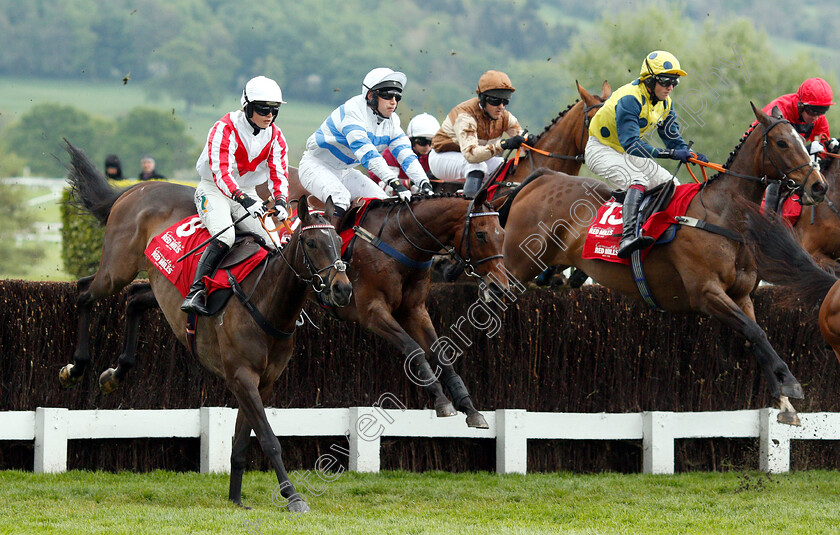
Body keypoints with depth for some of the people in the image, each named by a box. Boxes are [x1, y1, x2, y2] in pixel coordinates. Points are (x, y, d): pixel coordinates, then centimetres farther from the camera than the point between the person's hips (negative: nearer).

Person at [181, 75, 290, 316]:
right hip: (214, 189, -6)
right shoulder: (225, 129, -18)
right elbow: (220, 171, -27)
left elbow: (279, 173, -2)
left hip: (248, 193, 6)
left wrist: (280, 201, -24)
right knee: (224, 236, -33)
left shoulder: (275, 137, 2)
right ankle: (195, 292, -35)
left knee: (275, 242, -13)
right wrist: (243, 199, -42)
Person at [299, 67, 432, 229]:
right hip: (316, 165, -8)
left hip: (344, 172, 8)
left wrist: (424, 184, -26)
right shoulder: (353, 110, -29)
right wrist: (394, 181, -49)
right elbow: (364, 151, -40)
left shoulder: (391, 121, -2)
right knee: (340, 197, -35)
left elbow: (405, 155, -8)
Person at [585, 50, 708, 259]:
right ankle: (627, 238, -51)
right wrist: (670, 154, -42)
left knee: (672, 185, 1)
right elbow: (631, 144, -36)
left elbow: (673, 138, 7)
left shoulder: (665, 103, 0)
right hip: (601, 150, -9)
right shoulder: (630, 99, -28)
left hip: (628, 154, 9)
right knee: (638, 180, -34)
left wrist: (689, 155, -15)